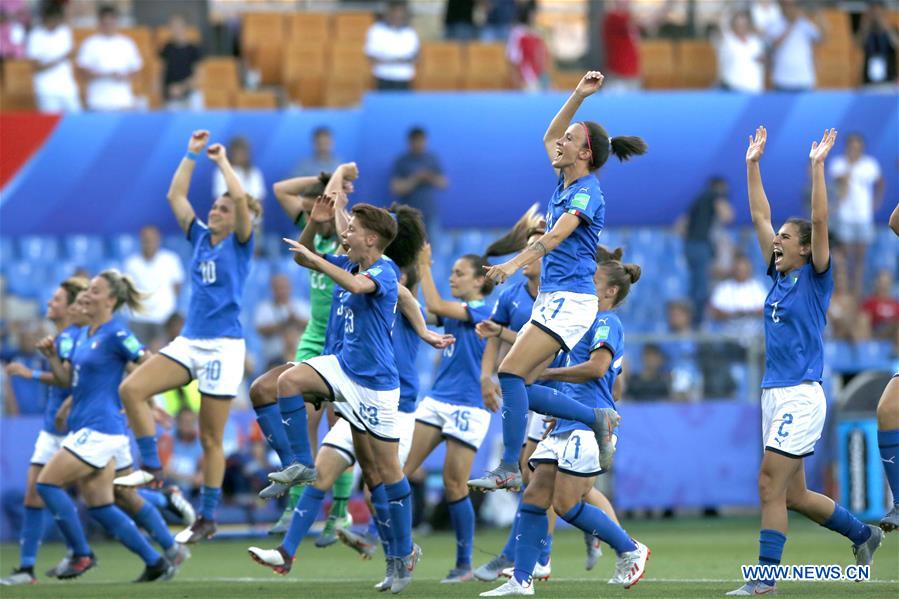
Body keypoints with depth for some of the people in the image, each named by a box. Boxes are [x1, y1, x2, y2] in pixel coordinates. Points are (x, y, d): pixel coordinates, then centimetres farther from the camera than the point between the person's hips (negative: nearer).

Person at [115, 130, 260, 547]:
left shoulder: (240, 244, -3)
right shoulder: (200, 238, 12)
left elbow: (241, 199, -18)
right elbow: (175, 196, 12)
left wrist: (222, 161, -8)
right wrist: (192, 155, 10)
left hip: (223, 347, -6)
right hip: (189, 341, 6)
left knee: (210, 438, -1)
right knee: (132, 389, -15)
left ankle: (207, 518, 7)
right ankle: (151, 467, -8)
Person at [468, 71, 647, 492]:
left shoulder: (586, 193, -12)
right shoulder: (566, 182, 14)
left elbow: (556, 236, -27)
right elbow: (549, 137, 30)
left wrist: (515, 263, -40)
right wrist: (578, 96, 22)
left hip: (570, 300, -9)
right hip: (551, 300, 9)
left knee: (511, 373, -18)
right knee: (521, 388, 3)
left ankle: (509, 469, -18)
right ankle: (598, 418, 12)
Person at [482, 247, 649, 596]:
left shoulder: (606, 322, -8)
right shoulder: (593, 323, 23)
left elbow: (597, 368, -23)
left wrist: (545, 374, -16)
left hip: (588, 426, -10)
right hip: (566, 424, 10)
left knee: (566, 504, -12)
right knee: (534, 498, 0)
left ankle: (630, 551, 5)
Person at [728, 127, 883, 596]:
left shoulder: (814, 278, -4)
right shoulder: (779, 277, 13)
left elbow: (820, 222, -15)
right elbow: (760, 217, 17)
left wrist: (817, 166, -17)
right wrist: (753, 164, 16)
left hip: (801, 395, -8)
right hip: (774, 394, 8)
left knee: (770, 487, -12)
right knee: (793, 495, 11)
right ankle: (863, 533, 28)